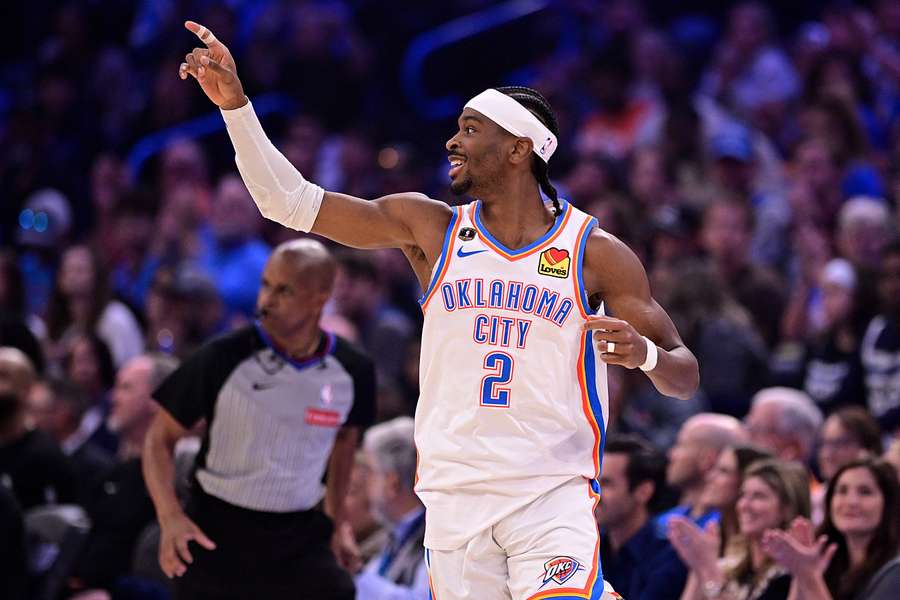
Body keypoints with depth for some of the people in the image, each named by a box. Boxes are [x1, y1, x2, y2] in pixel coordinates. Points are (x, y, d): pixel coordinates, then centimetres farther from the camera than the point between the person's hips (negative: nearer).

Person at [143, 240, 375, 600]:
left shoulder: (353, 371, -3)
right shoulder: (224, 358, -13)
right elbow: (160, 438, -6)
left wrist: (337, 519, 21)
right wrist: (170, 516, -21)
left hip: (300, 538, 2)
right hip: (215, 534, -2)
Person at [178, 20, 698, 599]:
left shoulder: (595, 252, 1)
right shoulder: (430, 227, 7)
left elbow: (685, 377, 3)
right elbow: (289, 201, 5)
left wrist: (643, 353, -19)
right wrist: (235, 104, -3)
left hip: (554, 494, -3)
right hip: (456, 498, 3)